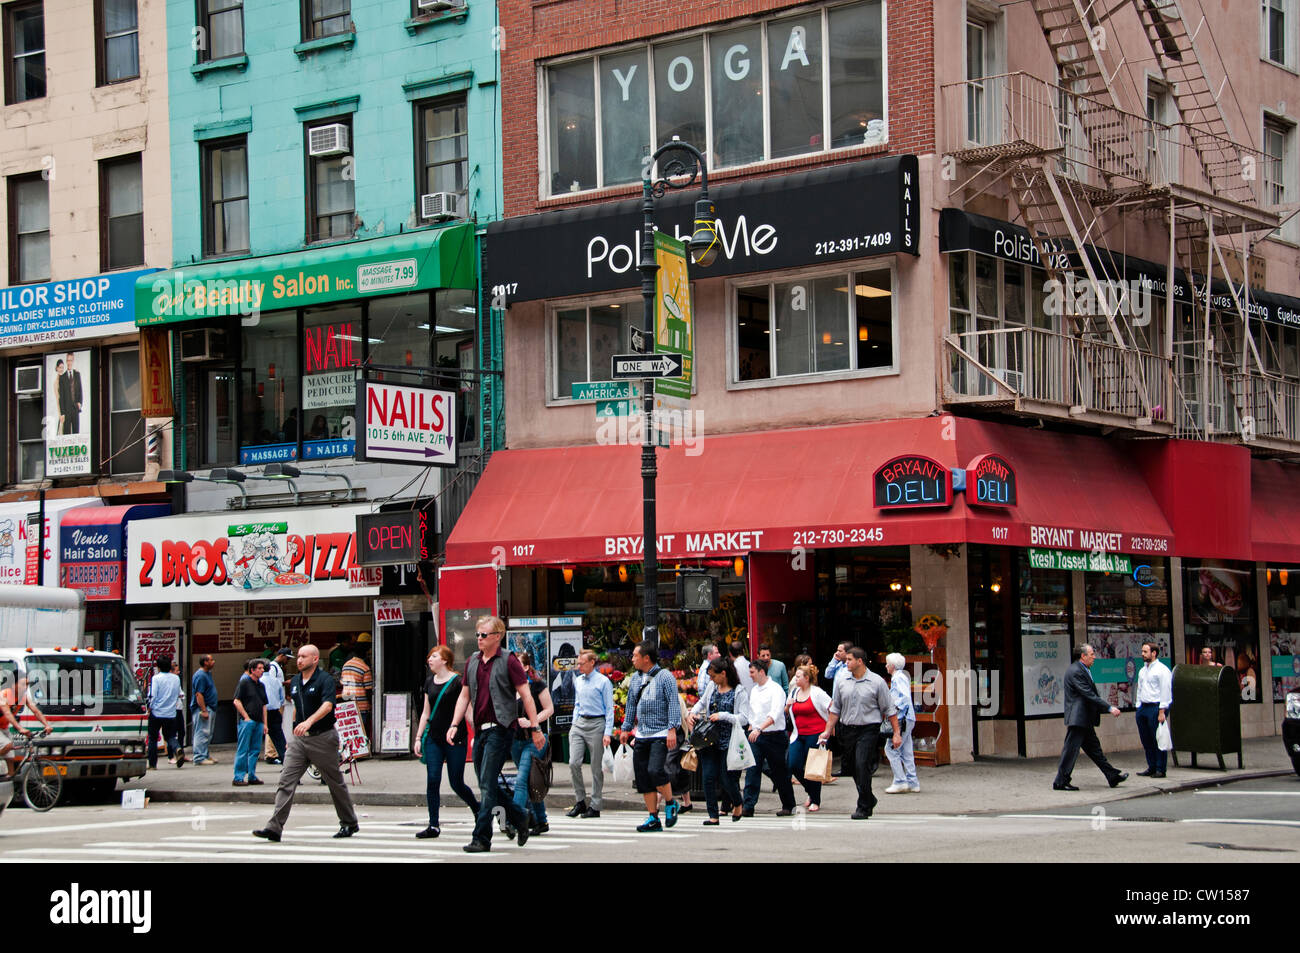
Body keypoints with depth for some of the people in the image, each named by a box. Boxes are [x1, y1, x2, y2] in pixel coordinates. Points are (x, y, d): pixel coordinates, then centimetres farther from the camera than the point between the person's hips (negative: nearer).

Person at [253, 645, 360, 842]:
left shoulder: (325, 679, -10)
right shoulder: (295, 682, 11)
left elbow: (327, 705, -26)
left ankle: (349, 824, 24)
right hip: (298, 739, 6)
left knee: (335, 783, 8)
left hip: (322, 737, -6)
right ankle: (274, 827, -14)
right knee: (286, 781, -8)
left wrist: (309, 722, -40)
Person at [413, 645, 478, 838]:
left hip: (455, 739, -5)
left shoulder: (458, 682, -7)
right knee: (432, 781, -3)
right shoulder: (430, 682, 12)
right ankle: (433, 826, 0)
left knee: (456, 783, 1)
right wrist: (418, 738, 14)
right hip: (433, 739, 5)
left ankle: (478, 810, 28)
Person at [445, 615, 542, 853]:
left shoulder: (508, 661, -6)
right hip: (480, 730, 7)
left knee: (487, 785, -10)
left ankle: (481, 838, -7)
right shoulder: (472, 662, 12)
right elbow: (465, 695, 18)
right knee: (486, 784, 10)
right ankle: (519, 819, 27)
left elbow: (526, 695, -6)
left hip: (500, 729, -7)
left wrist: (535, 728, -9)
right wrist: (454, 724, 8)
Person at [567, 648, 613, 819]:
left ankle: (594, 806, 7)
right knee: (574, 763, -6)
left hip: (596, 724, -5)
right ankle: (580, 801, 6)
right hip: (579, 723, 5)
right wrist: (574, 724, 14)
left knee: (596, 767, 0)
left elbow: (609, 709, -5)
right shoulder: (578, 681, 13)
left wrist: (608, 733, -11)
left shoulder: (603, 682, -5)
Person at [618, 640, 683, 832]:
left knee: (655, 770, -22)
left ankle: (671, 803, 3)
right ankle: (653, 818, 9)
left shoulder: (665, 676, -5)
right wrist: (626, 728, 20)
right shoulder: (635, 679, 14)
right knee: (642, 777, 3)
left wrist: (672, 729, -18)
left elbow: (674, 703, -10)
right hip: (641, 735, 7)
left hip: (660, 734, -7)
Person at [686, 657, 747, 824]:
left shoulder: (739, 692, -8)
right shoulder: (711, 687, 10)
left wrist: (722, 715, -20)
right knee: (708, 776, -3)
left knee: (727, 778, 0)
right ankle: (713, 815, 4)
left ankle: (738, 803, 31)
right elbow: (702, 702, 26)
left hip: (729, 741, -5)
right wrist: (692, 713, 8)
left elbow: (743, 718, -12)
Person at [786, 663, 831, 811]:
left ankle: (816, 801, 13)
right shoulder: (794, 692, 10)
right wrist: (788, 706, -2)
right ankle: (811, 792, 21)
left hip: (815, 735, -6)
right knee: (794, 766, -3)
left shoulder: (817, 693, -8)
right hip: (799, 735, 6)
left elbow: (833, 708, -7)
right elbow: (787, 714, 20)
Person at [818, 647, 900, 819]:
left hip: (869, 729, -5)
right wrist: (827, 731, 9)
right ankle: (869, 800, 31)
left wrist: (896, 733, -3)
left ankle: (863, 807, -8)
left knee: (862, 766, -16)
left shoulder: (877, 682, -4)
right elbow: (835, 709, 14)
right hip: (848, 730, 5)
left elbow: (889, 710, 0)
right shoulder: (841, 681, 6)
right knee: (852, 768, 10)